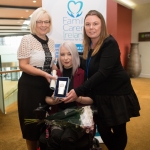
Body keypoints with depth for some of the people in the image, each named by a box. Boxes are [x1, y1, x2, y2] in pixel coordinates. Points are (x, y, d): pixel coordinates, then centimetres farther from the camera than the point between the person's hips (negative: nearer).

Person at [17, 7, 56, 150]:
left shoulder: (51, 42, 9)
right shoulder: (27, 39, -10)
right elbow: (23, 65, -15)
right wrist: (43, 73, -24)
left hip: (46, 85, 6)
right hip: (30, 86, -5)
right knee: (32, 120, 6)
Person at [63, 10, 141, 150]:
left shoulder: (110, 44, -18)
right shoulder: (89, 46, 3)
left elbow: (103, 72, -28)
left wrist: (78, 91, -33)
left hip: (117, 94, -6)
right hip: (99, 96, 6)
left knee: (118, 130, 9)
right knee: (103, 131, 11)